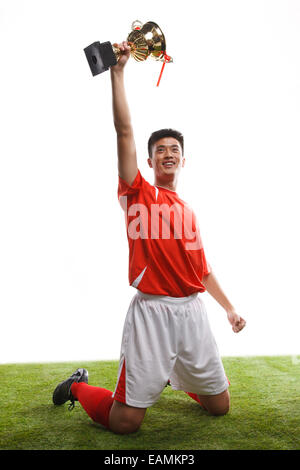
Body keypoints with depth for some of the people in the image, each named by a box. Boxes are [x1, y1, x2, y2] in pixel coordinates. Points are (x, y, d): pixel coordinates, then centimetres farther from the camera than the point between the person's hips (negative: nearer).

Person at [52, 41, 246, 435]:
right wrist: (117, 72, -11)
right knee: (125, 422, -2)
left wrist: (229, 307, 15)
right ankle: (78, 387, 27)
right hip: (151, 310, -5)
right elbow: (124, 132, -9)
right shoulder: (138, 194, 2)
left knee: (220, 405, 16)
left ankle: (175, 375, 44)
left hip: (193, 310, 5)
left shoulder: (188, 212, 16)